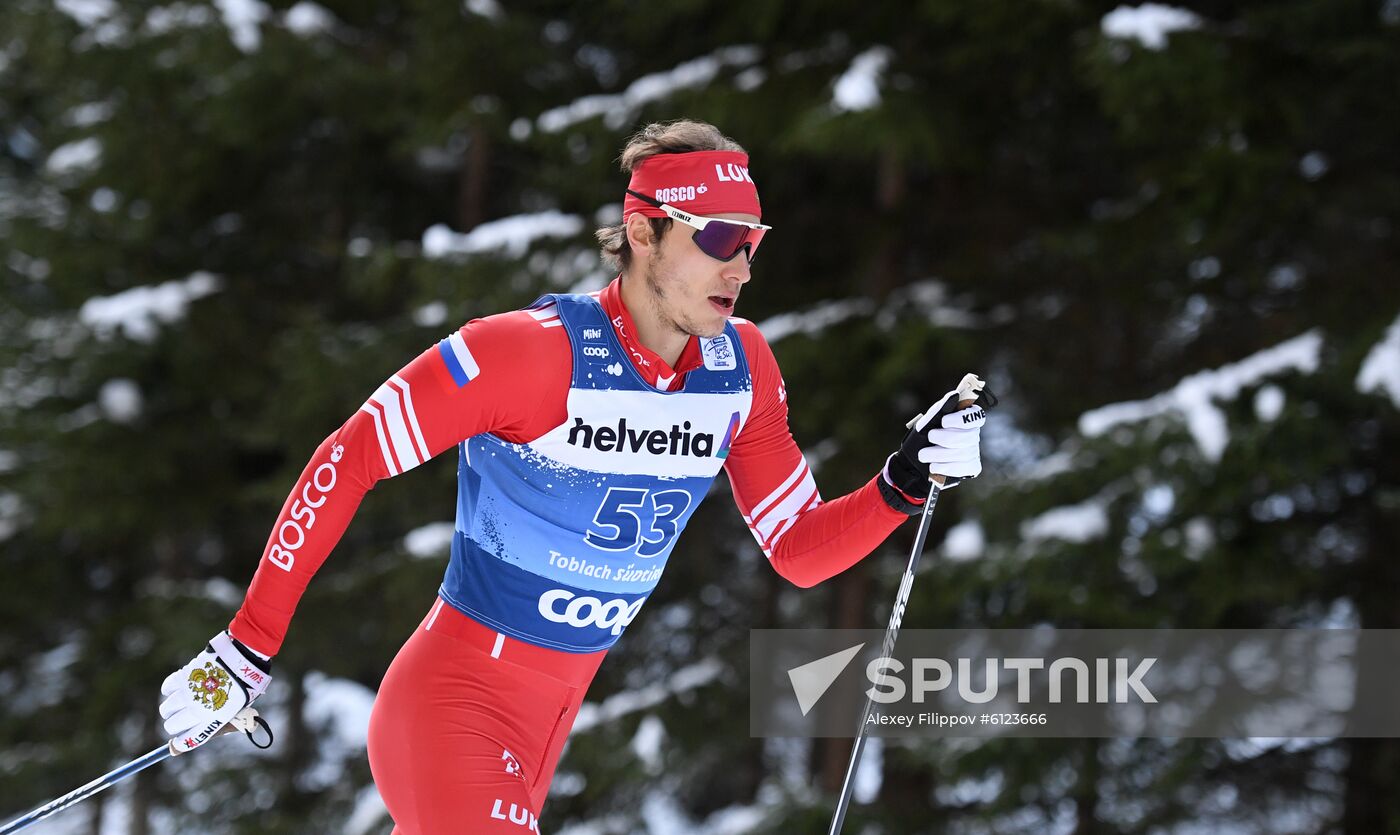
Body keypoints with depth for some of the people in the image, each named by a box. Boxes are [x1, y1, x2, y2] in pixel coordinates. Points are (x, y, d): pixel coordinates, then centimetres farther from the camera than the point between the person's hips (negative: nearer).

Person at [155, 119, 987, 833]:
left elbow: (800, 549, 7)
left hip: (551, 723, 7)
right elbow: (348, 462, -16)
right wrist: (248, 649, -18)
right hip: (454, 702, -7)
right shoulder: (536, 350, -21)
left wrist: (907, 482, -12)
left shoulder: (740, 366, -1)